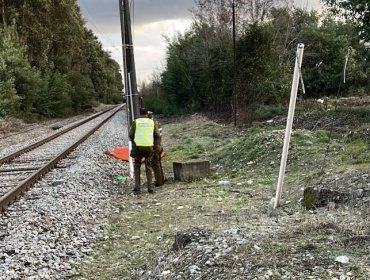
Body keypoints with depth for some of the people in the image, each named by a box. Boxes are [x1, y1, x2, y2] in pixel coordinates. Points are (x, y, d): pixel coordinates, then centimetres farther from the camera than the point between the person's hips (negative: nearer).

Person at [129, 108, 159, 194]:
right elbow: (157, 135, 6)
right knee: (148, 167, 12)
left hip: (138, 147, -1)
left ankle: (137, 188, 4)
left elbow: (130, 135, -1)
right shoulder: (152, 122, 7)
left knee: (137, 167, 13)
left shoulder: (135, 122, 1)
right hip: (149, 147, 1)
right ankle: (150, 187, 3)